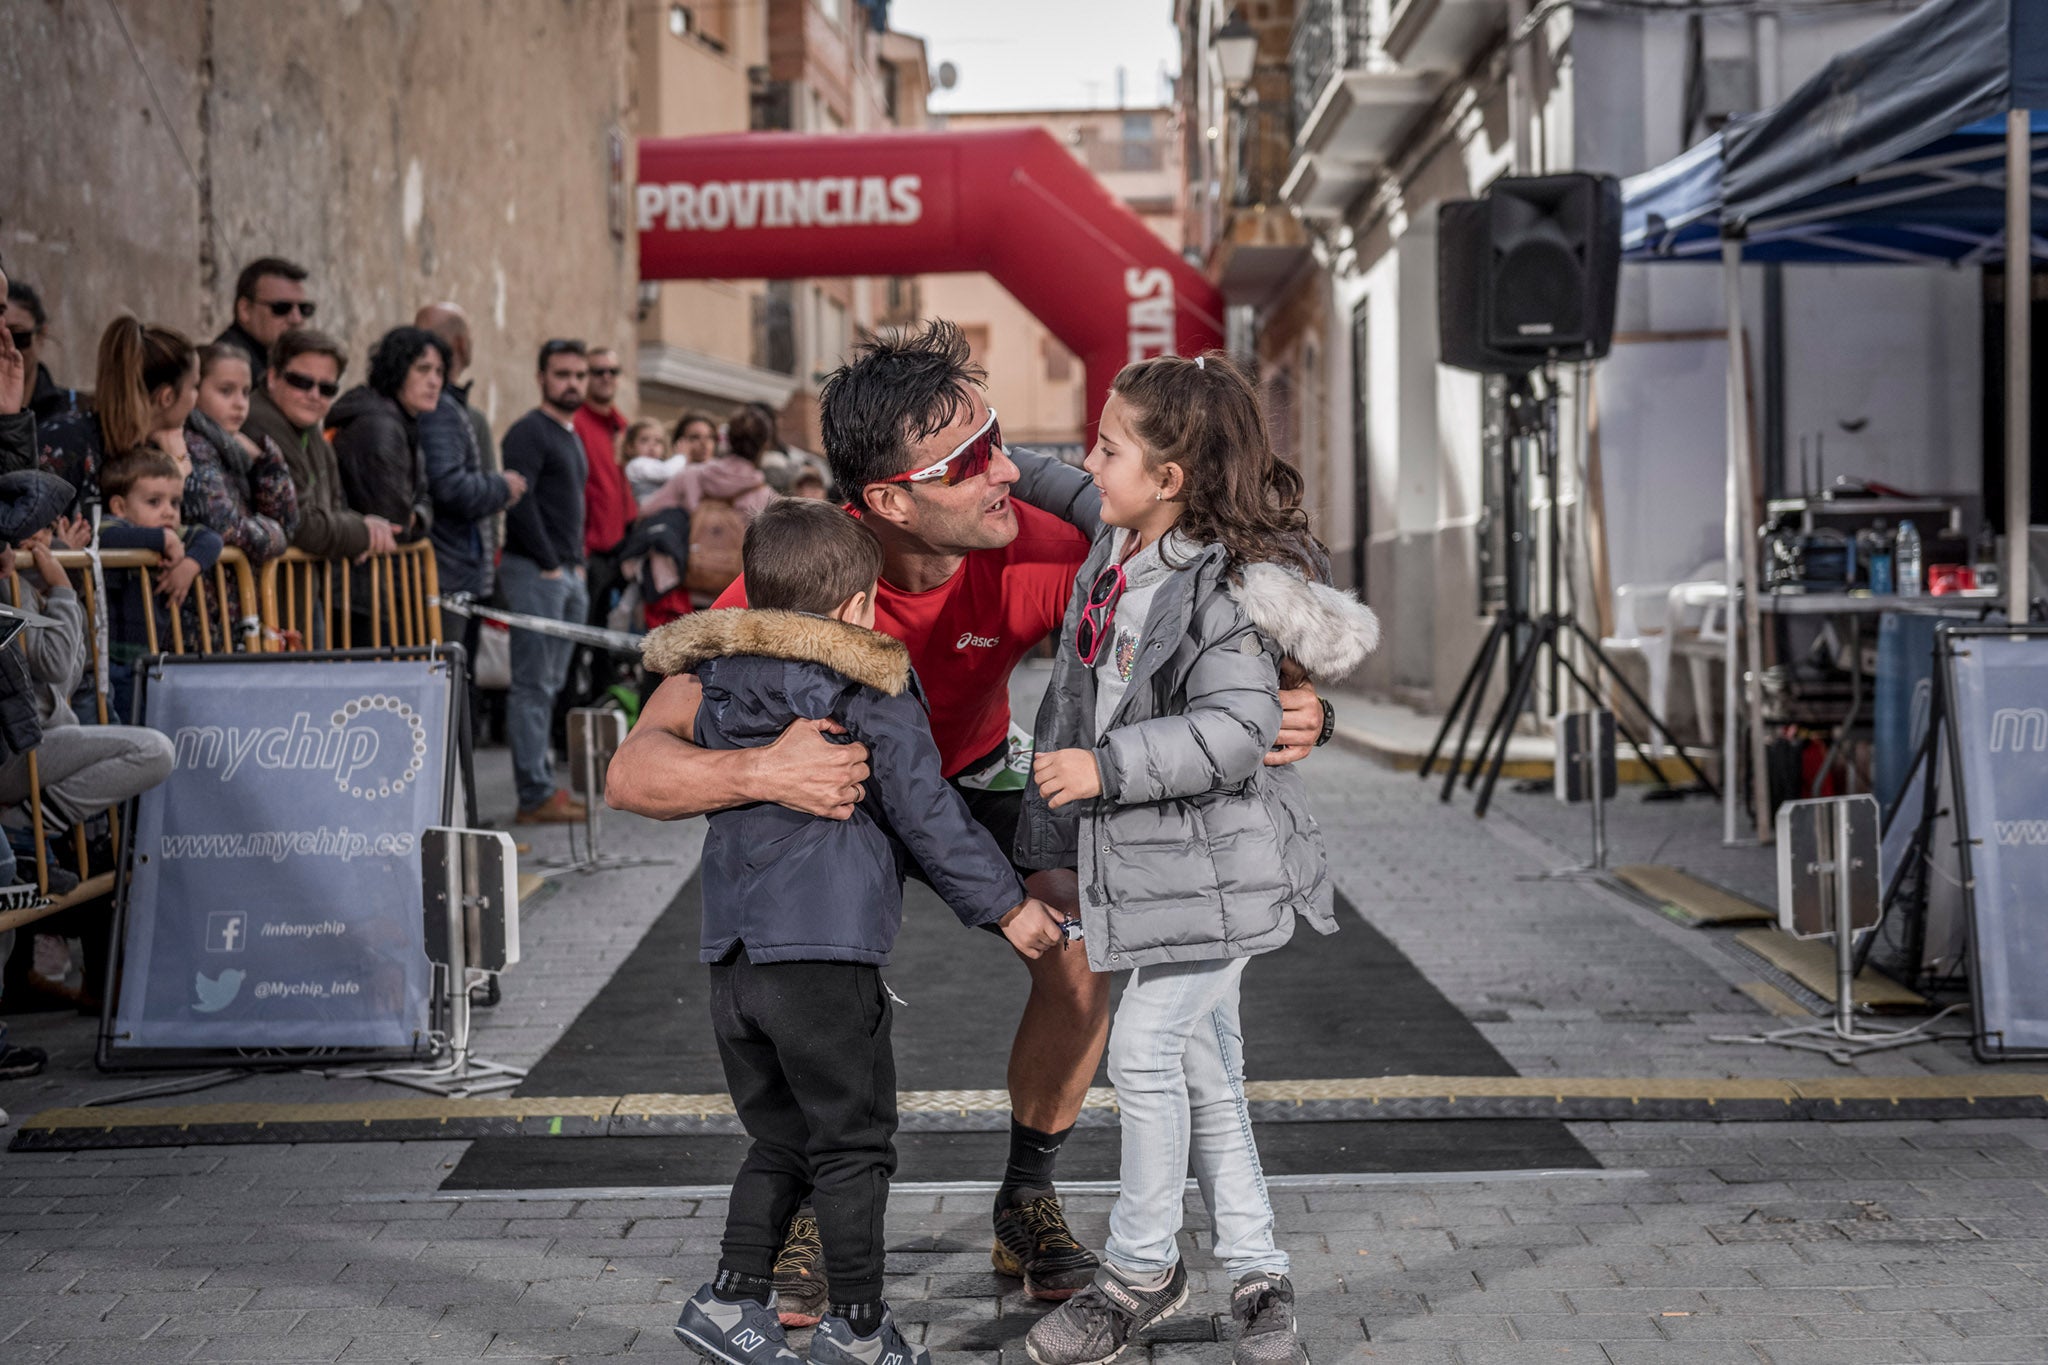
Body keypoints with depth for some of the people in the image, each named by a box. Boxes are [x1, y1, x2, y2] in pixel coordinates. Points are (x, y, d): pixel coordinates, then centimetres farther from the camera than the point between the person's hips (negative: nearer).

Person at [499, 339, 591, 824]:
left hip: (566, 573, 9)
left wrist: (577, 564, 14)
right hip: (534, 571, -9)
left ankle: (544, 785, 14)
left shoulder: (571, 436, 20)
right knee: (533, 685, -7)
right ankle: (535, 796, -7)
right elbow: (519, 502, -18)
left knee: (549, 684, 10)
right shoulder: (529, 432, -9)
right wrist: (549, 565, -15)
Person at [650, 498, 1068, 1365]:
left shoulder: (720, 687, 12)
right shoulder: (874, 689, -5)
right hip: (825, 949, -6)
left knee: (780, 1141, 19)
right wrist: (1007, 906, 5)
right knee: (851, 1146, 6)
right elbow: (926, 814, -4)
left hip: (732, 951, 6)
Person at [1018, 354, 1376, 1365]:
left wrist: (1107, 768, -26)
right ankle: (1258, 1278, 24)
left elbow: (1235, 731, -27)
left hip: (1213, 863, -9)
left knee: (1145, 1050, -6)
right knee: (1204, 1071, 13)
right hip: (1146, 860, 9)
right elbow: (1077, 694, 18)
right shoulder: (1110, 555, 8)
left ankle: (1141, 1271, 13)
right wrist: (1050, 835, 22)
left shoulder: (1223, 588, -19)